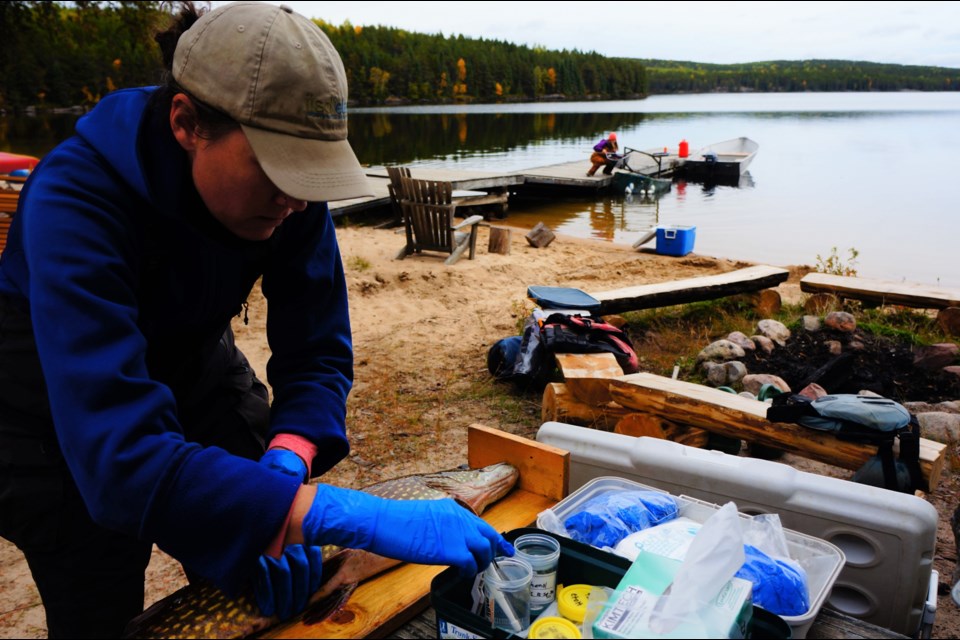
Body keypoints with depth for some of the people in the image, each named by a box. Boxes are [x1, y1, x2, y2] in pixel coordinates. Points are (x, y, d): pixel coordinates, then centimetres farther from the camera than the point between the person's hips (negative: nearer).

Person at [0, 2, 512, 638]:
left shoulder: (288, 182, -22)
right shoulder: (77, 198, -36)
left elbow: (317, 353, -16)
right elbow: (121, 453, -46)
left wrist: (286, 462, -37)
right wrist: (366, 519, -53)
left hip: (193, 363, 4)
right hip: (58, 388, -3)